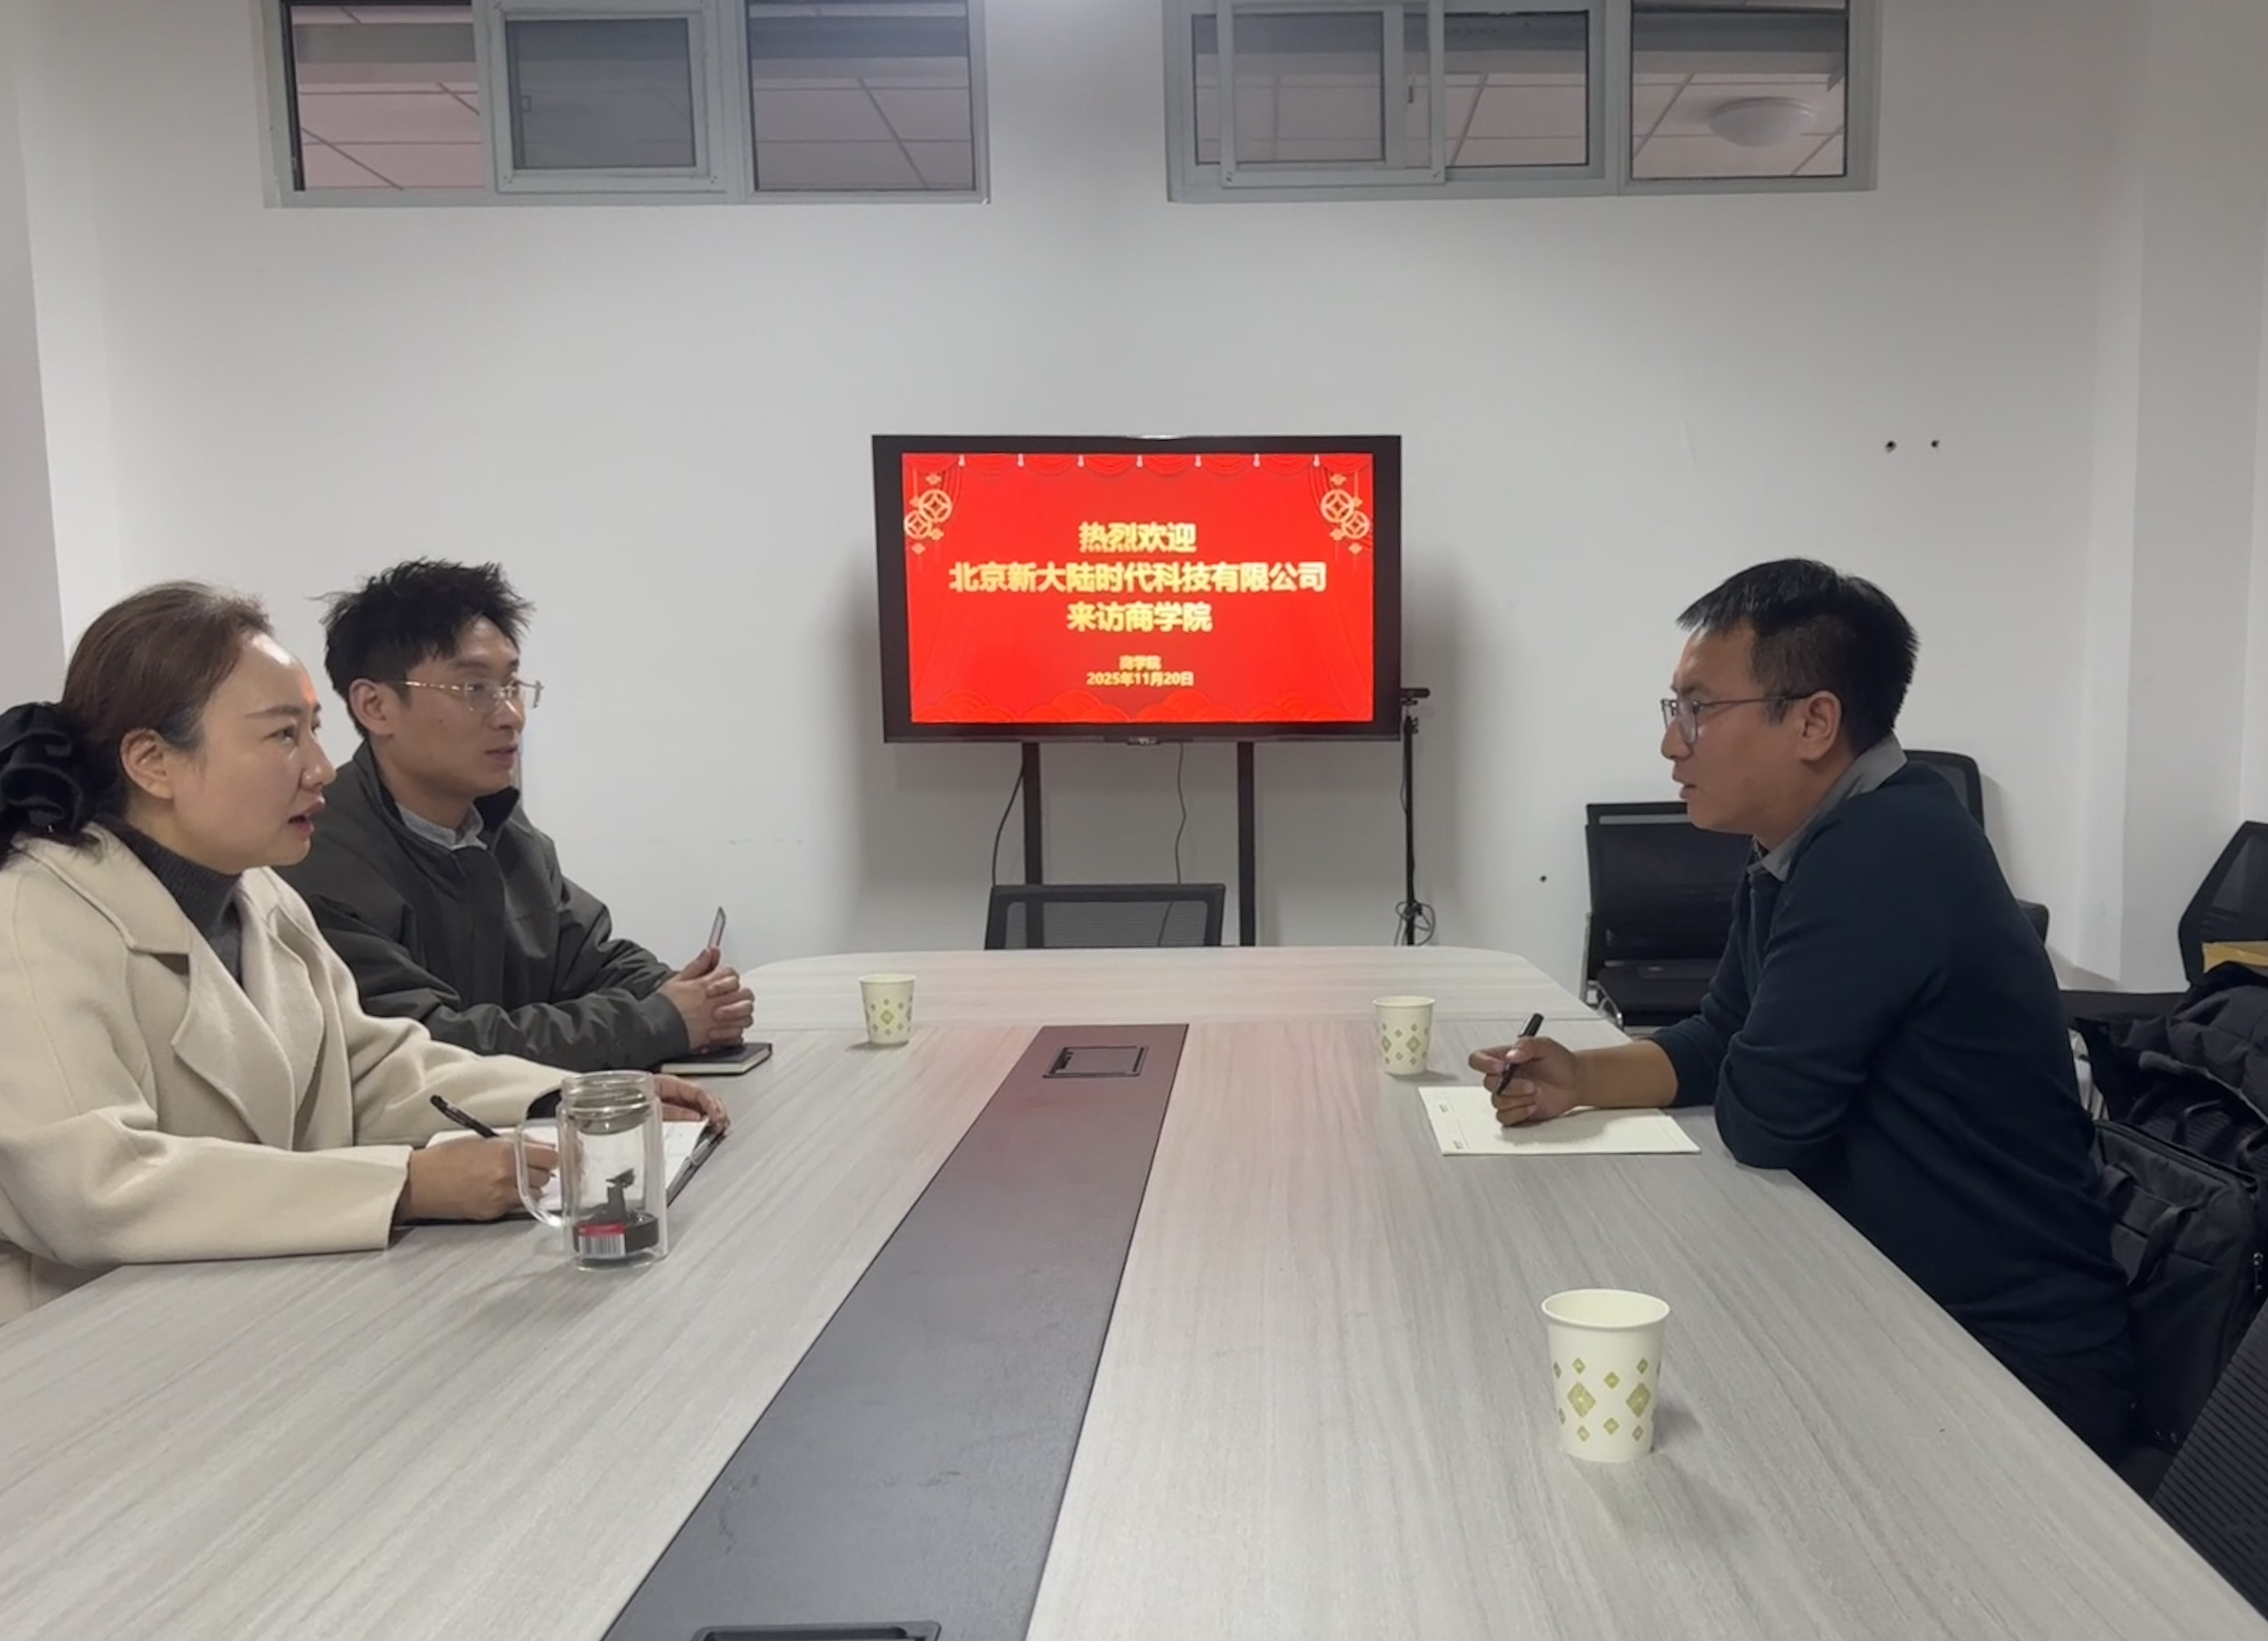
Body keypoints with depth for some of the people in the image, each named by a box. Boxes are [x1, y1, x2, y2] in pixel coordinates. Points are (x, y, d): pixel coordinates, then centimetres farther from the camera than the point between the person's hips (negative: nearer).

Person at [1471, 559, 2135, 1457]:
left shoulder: (1884, 854, -27)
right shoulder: (1798, 855, 5)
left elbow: (1761, 1119, -24)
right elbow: (1718, 1045, 15)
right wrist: (1585, 1079, -2)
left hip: (2011, 1359, -8)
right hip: (1903, 1312, 8)